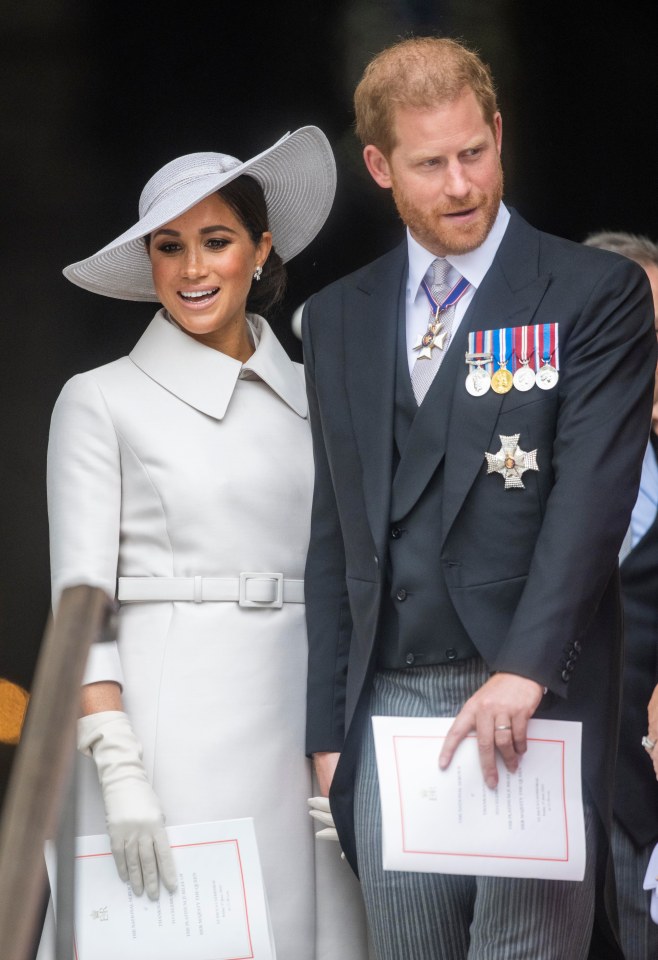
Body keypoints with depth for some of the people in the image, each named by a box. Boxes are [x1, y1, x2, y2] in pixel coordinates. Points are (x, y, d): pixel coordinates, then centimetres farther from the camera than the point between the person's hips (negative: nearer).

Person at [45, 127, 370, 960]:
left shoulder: (311, 398, 14)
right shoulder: (101, 403, 2)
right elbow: (80, 599, -4)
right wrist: (119, 771, -14)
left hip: (302, 724, 4)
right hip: (171, 727, -3)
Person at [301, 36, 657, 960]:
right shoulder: (337, 319, 16)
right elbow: (334, 537, 17)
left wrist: (523, 673, -22)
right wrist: (327, 731, 11)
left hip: (539, 703, -4)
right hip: (389, 710, 4)